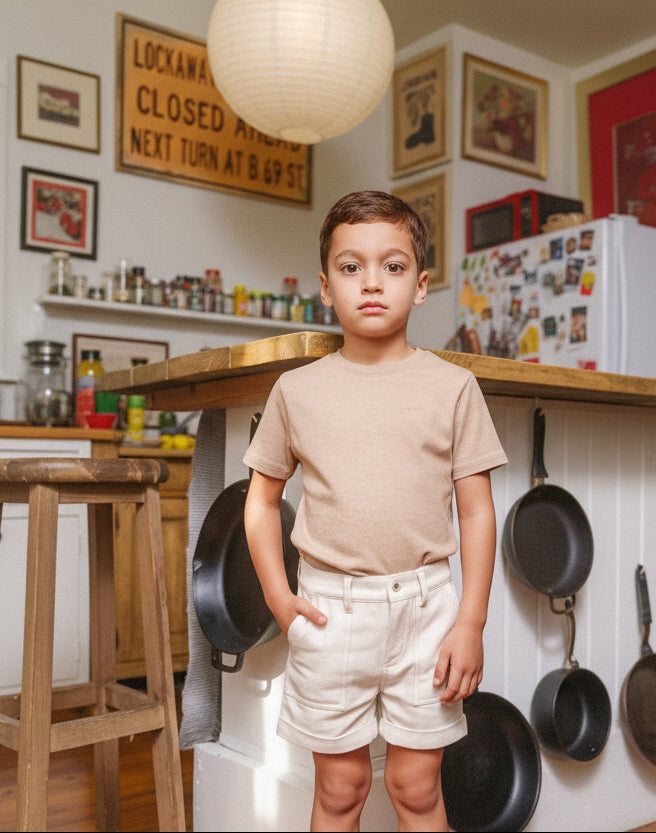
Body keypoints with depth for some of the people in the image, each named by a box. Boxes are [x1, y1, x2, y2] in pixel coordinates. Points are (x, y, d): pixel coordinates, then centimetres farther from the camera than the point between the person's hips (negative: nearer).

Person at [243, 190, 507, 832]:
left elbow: (477, 512, 0)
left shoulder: (451, 386, -1)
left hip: (424, 604, 0)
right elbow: (262, 498, 9)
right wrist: (277, 594, -1)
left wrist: (470, 622, -4)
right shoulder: (297, 390, 1)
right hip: (329, 607, 1)